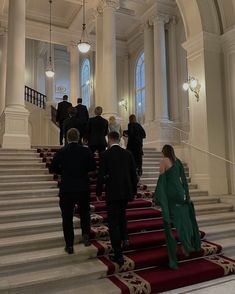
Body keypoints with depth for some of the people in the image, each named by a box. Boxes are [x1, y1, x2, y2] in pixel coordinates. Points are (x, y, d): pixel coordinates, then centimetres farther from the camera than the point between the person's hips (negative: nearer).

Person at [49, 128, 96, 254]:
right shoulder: (86, 151, -5)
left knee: (67, 218, 10)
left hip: (66, 189, -1)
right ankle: (85, 234, 5)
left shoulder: (61, 152, -7)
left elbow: (52, 168, -3)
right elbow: (93, 167, 2)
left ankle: (69, 246, 15)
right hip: (83, 189, 1)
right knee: (84, 213, 22)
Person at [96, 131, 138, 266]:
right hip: (126, 192, 5)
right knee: (122, 214, 31)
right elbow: (134, 174, 6)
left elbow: (101, 175, -9)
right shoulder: (128, 153, 2)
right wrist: (134, 191, 16)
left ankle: (118, 255, 7)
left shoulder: (105, 155, -9)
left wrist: (98, 192, 4)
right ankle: (124, 237, 25)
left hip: (112, 193, -4)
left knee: (113, 222, 4)